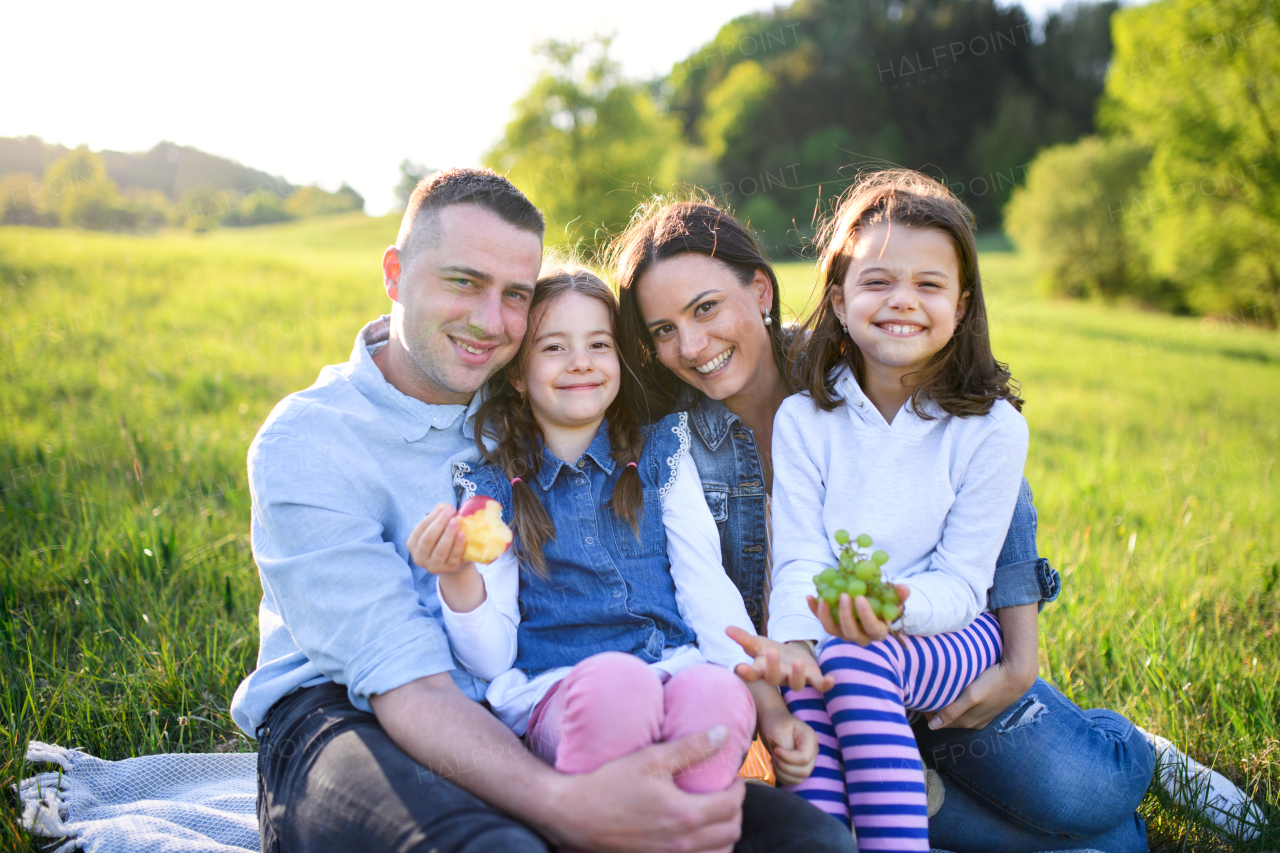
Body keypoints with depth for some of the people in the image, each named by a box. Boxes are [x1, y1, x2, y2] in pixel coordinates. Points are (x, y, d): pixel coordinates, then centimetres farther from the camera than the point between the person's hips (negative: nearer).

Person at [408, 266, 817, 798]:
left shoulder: (660, 456, 15)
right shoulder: (492, 488, 10)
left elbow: (707, 589, 7)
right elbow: (491, 661, 6)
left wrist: (772, 708, -5)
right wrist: (458, 576, -14)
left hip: (677, 673, 1)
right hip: (554, 692, -1)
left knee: (718, 695, -34)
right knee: (615, 681, -36)